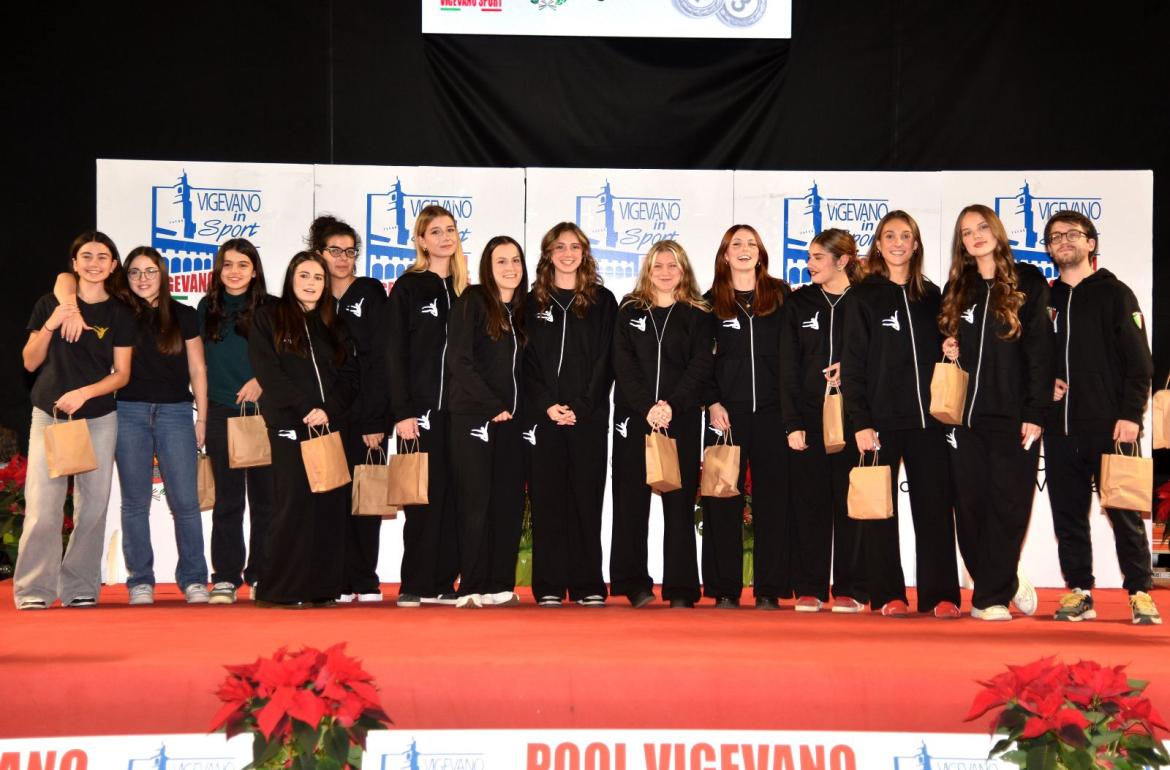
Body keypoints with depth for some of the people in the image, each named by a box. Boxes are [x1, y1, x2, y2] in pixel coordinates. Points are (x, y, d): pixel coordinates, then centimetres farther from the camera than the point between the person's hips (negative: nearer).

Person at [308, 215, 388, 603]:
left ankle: (366, 583, 3)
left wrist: (375, 419, -11)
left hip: (365, 414, -3)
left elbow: (379, 359, -5)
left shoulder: (371, 294, 1)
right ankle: (344, 582, 6)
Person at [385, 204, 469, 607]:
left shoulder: (463, 290, 14)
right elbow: (395, 354, -5)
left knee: (452, 496, 3)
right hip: (421, 408, -4)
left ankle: (443, 583, 9)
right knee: (423, 496, -4)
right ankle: (414, 585, 2)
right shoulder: (408, 288, 0)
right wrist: (402, 412, -12)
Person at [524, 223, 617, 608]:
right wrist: (546, 405, -9)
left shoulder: (602, 301, 9)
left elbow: (605, 360, 2)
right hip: (544, 415, 1)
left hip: (589, 415, -1)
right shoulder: (533, 302, 11)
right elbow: (526, 361, 5)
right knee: (547, 499, 0)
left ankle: (588, 585, 3)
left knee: (587, 498, -1)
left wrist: (582, 406, -9)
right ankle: (549, 586, 3)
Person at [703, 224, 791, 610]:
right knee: (723, 499, -1)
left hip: (772, 410, 0)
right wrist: (712, 403, -5)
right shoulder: (711, 302, 9)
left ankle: (770, 589, 6)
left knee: (773, 498, 0)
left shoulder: (781, 295, 8)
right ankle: (725, 589, 5)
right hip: (726, 412, 0)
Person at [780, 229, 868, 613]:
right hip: (808, 419, 2)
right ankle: (810, 589, 9)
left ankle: (850, 590, 8)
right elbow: (789, 367, 4)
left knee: (850, 503, 1)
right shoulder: (798, 304, 9)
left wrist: (852, 369, -15)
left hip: (851, 418, -2)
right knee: (809, 504, 3)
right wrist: (792, 422, -3)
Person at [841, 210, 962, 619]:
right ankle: (888, 595, 8)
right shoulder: (864, 297, 1)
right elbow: (852, 365, -3)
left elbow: (941, 352, 18)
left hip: (927, 417, 3)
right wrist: (860, 422, -11)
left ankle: (939, 595, 6)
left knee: (935, 505, 1)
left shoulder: (931, 296, 12)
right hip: (881, 417, -3)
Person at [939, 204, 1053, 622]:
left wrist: (1035, 413, -10)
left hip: (1013, 415, -4)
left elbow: (1040, 349, -3)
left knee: (1007, 504, -2)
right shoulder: (956, 290, 14)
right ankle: (1006, 583, 16)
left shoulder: (1028, 282, 3)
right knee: (970, 505, 2)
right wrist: (947, 350, -1)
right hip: (966, 415, 4)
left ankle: (990, 597, 9)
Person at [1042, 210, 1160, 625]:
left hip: (1109, 425, -5)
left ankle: (1141, 594, 3)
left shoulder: (1114, 294, 2)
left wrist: (1130, 415, -12)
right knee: (1067, 512, 6)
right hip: (1060, 427, 5)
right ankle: (1079, 593, 13)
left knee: (1124, 512, -4)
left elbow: (1139, 361, -3)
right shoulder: (1045, 300, 15)